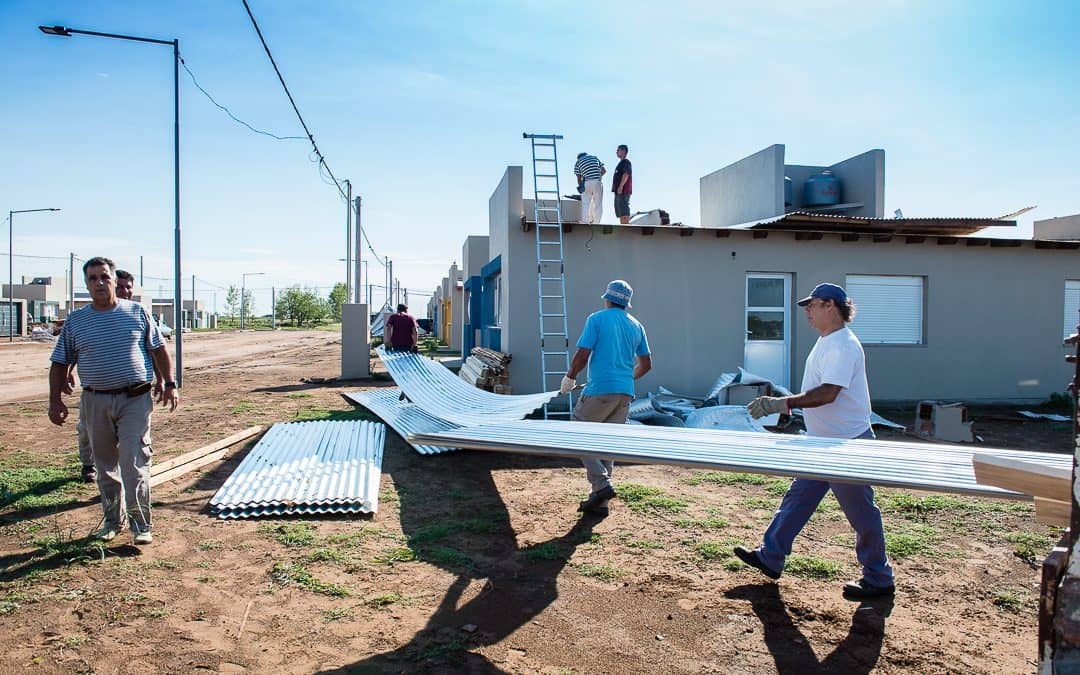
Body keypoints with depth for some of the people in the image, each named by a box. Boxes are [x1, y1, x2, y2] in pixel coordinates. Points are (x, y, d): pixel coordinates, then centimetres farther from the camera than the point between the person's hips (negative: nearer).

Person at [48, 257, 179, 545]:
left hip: (135, 400, -3)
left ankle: (141, 524, 0)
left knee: (134, 463, -7)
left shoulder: (137, 312, 4)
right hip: (95, 402, 3)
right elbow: (60, 364, 10)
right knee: (105, 465, 12)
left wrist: (169, 384, 0)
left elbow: (159, 349, 7)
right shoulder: (75, 322, 7)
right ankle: (111, 520, 26)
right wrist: (55, 400, 3)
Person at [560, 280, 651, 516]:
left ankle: (602, 484, -9)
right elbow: (645, 365, 15)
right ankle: (599, 501, 14)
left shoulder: (597, 319, -2)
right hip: (625, 393, 6)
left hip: (600, 390, -6)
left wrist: (570, 378, 5)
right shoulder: (636, 325, 14)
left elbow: (582, 355, -10)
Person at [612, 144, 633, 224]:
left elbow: (626, 174, -19)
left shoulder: (626, 162, -6)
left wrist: (620, 186, -26)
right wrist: (615, 188, 22)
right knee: (620, 212, 9)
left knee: (624, 212, -15)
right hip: (619, 192, 10)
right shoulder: (621, 163, 24)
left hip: (623, 191, -10)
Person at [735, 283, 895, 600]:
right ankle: (770, 557, 23)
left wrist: (782, 403, -30)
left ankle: (878, 579, 20)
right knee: (797, 499, 14)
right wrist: (783, 404, 13)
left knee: (861, 513, 4)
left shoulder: (843, 345, -21)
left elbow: (827, 394, -29)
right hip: (823, 443, 10)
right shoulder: (826, 342, 11)